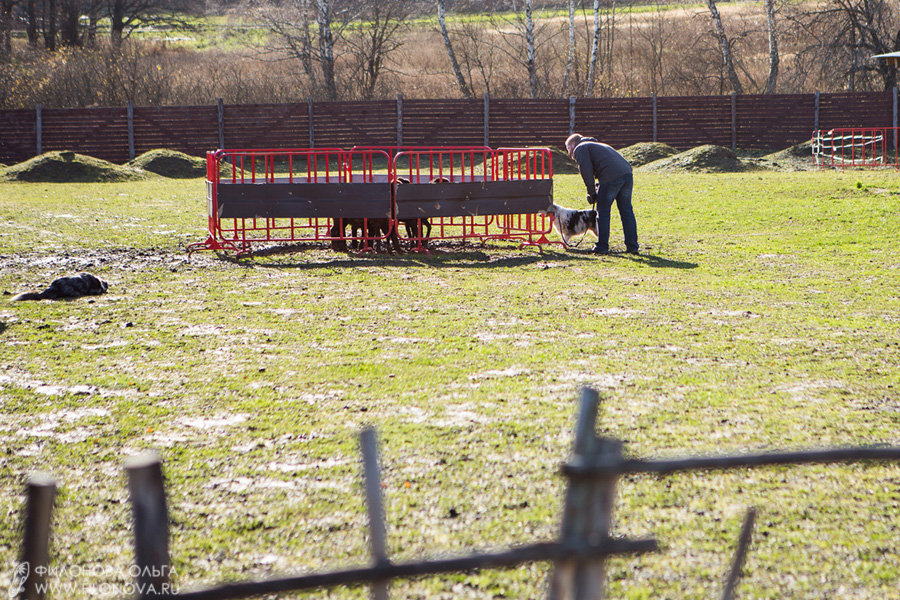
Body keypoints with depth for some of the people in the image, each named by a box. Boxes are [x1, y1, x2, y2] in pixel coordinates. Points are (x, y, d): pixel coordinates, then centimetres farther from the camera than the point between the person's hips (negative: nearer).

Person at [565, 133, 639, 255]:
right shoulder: (597, 145, 38)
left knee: (603, 213, 3)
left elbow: (586, 170, -5)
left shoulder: (580, 148, 11)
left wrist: (592, 193, 1)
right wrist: (598, 189, 21)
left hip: (611, 177, -8)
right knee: (626, 211, 12)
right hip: (627, 173, 8)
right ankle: (632, 246, 13)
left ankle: (602, 247, 5)